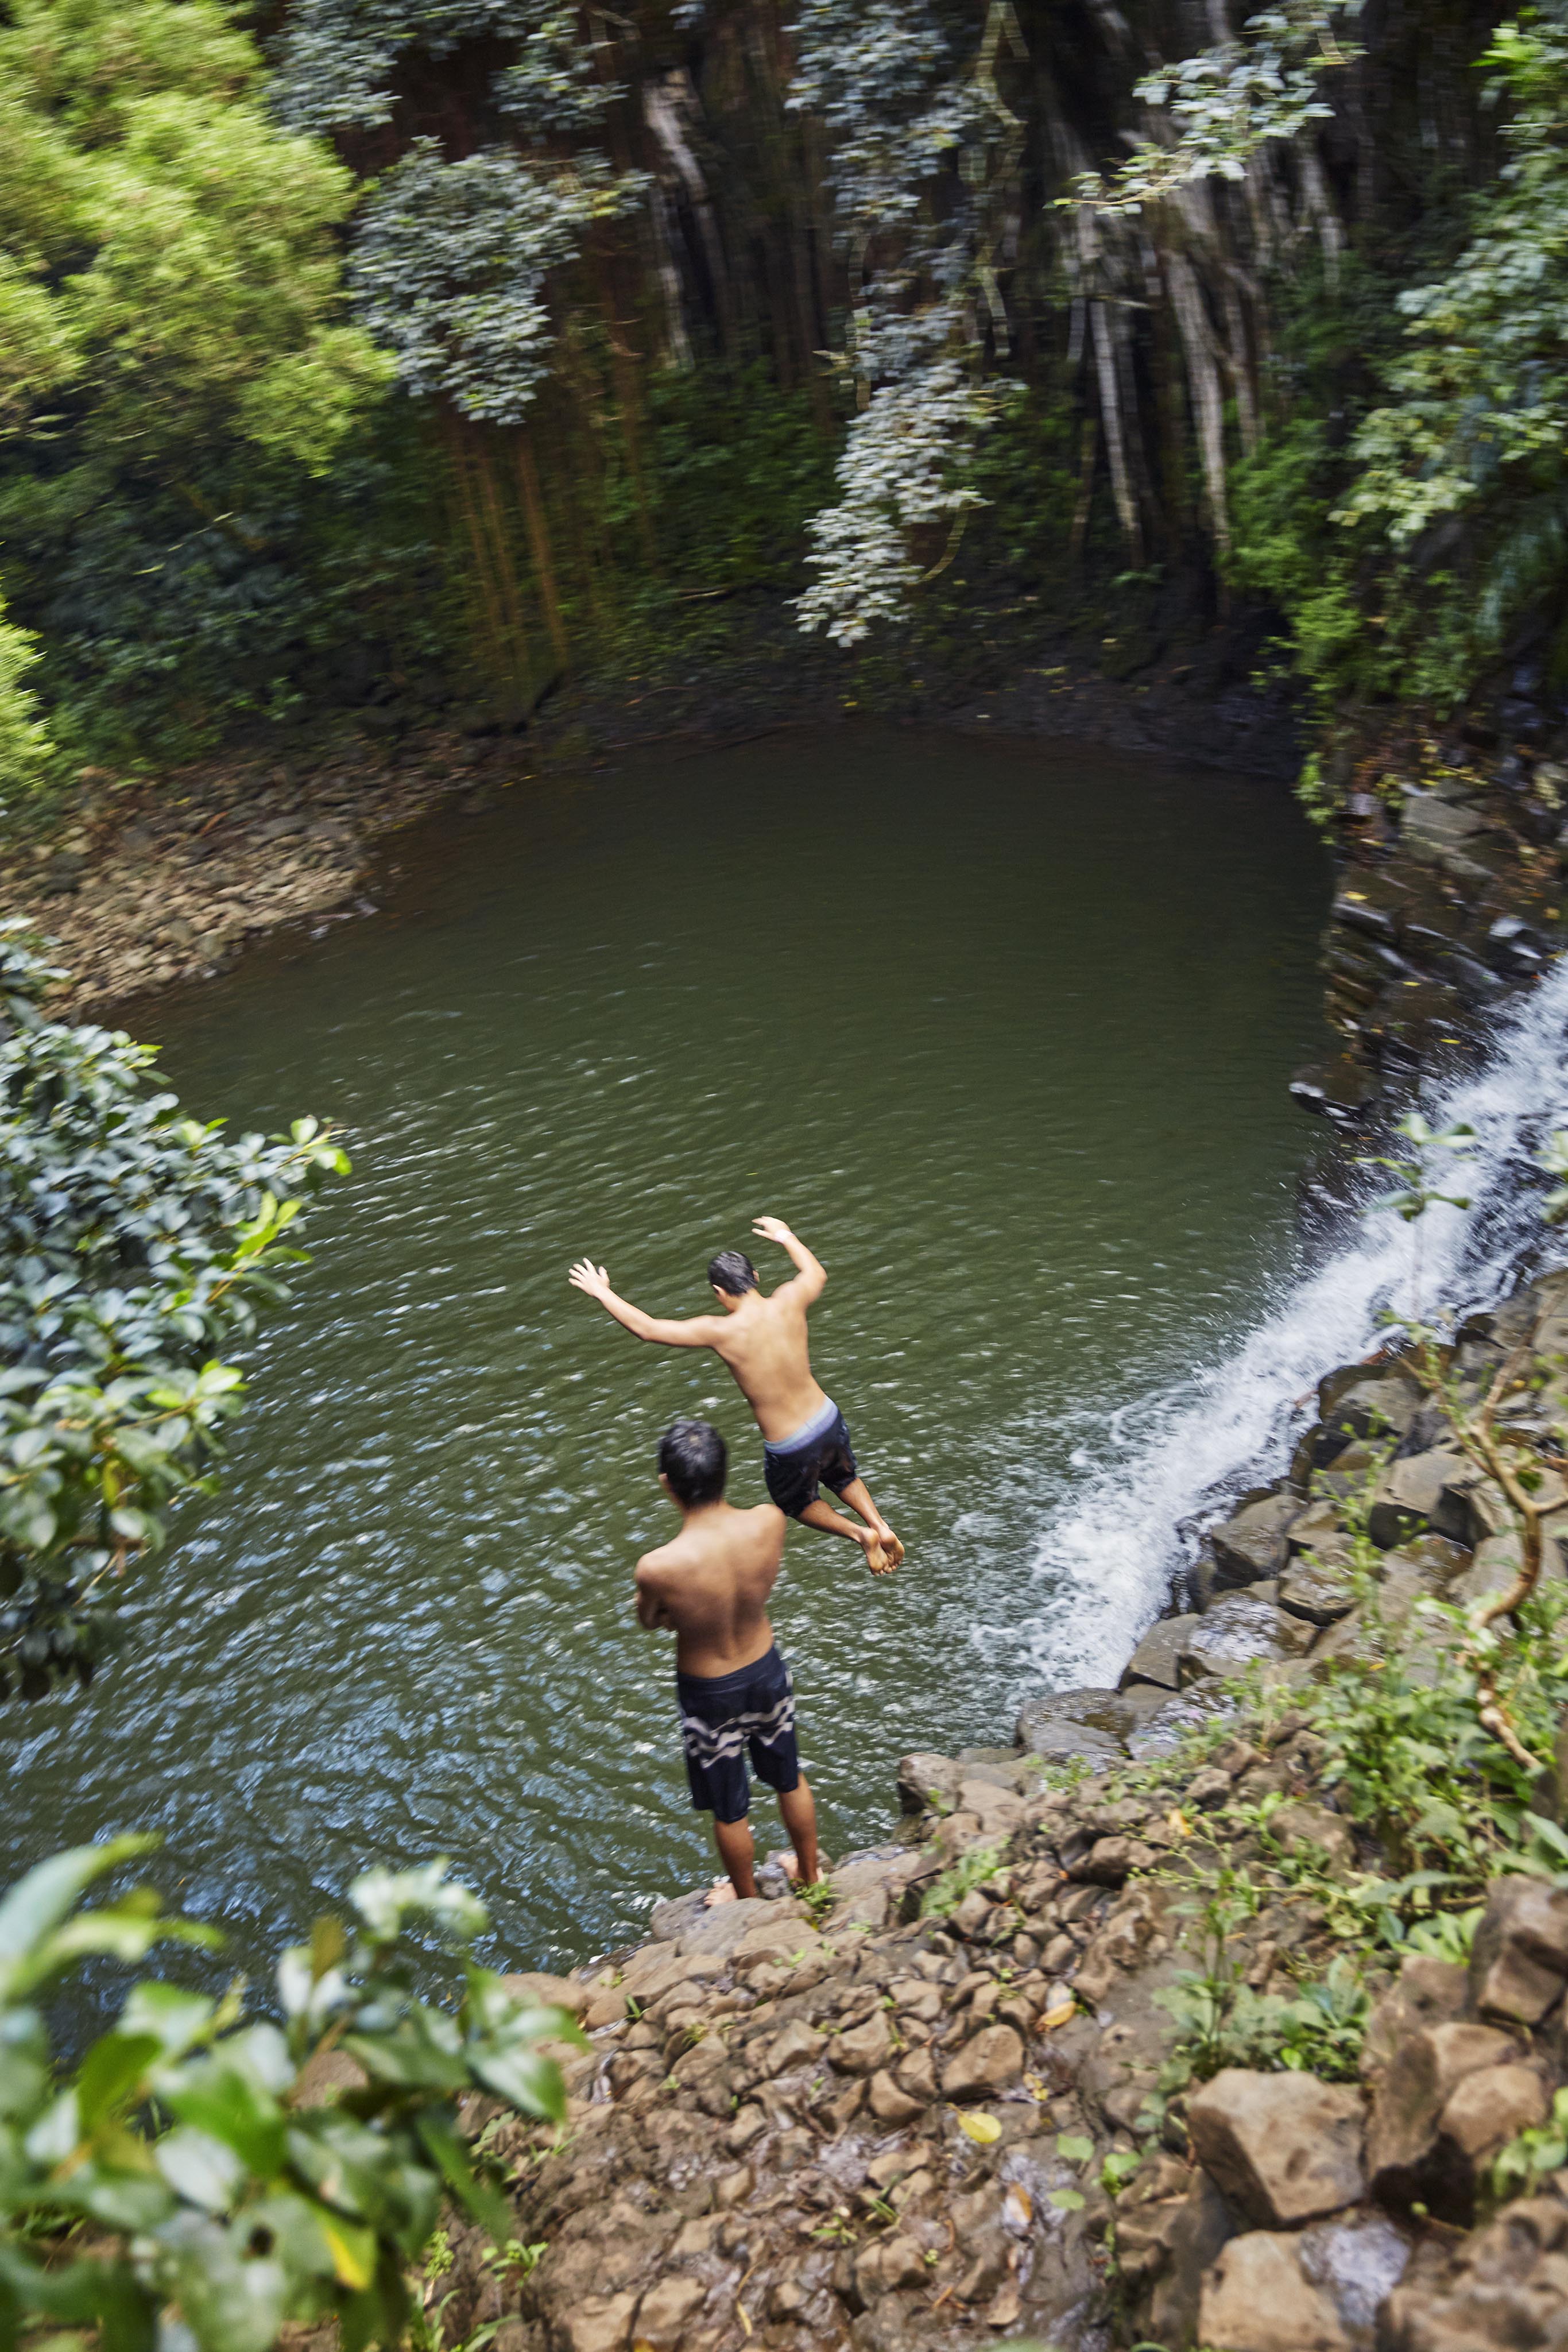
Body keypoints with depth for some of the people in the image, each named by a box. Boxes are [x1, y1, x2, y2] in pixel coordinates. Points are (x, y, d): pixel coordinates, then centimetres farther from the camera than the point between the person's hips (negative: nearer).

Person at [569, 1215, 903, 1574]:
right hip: (829, 1421, 4)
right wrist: (787, 1238, 30)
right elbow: (816, 1273, 14)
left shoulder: (723, 1332, -22)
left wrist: (601, 1292, -1)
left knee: (797, 1503, 29)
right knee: (842, 1476, 37)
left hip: (789, 1448, -4)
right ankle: (880, 1525, 25)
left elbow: (646, 1327, -14)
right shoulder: (788, 1302, -12)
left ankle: (861, 1534, 16)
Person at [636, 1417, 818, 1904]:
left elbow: (650, 1621, -13)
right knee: (789, 1779, 30)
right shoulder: (769, 1522, -26)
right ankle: (810, 1875, 54)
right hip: (766, 1669, 3)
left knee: (729, 1809, 24)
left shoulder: (658, 1568, -37)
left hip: (709, 1694, -3)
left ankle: (747, 1899, 50)